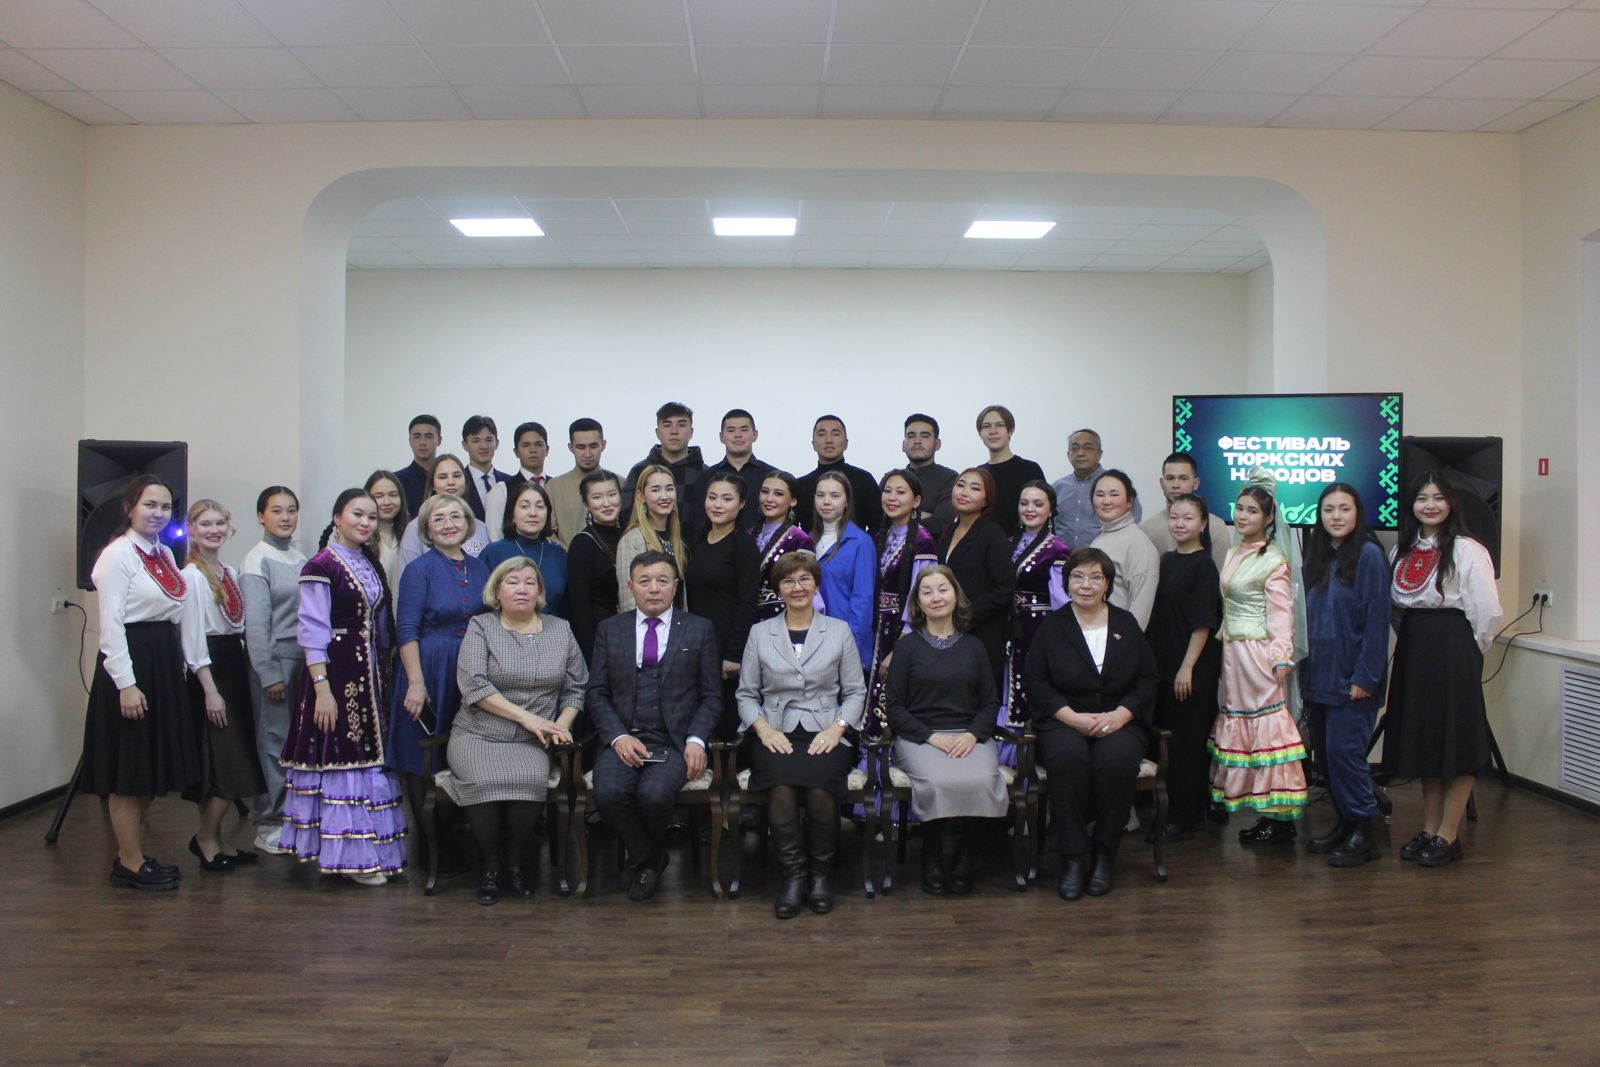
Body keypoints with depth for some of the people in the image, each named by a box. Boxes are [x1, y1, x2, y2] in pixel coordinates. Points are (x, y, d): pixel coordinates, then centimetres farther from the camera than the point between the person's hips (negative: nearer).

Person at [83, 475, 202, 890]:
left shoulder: (164, 555, 13)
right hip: (130, 663, -9)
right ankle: (130, 863, 9)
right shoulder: (118, 554, -11)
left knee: (152, 765, 13)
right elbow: (111, 624, -16)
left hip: (164, 664, 9)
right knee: (129, 767, 0)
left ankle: (134, 855, 24)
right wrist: (126, 683, -20)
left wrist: (199, 666, 12)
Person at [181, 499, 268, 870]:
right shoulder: (192, 575, -10)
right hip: (209, 669, -8)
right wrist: (210, 690, -18)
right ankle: (206, 836, 6)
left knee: (234, 763, 9)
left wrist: (248, 676, 10)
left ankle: (212, 838, 18)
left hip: (236, 667, 8)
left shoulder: (231, 573, 14)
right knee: (227, 761, -9)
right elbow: (192, 636, -15)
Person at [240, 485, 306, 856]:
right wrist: (270, 674, -12)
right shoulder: (257, 561, -7)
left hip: (304, 656, 6)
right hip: (275, 657, -6)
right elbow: (256, 623, -11)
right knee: (275, 739, -2)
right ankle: (269, 825, 9)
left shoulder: (300, 557, 11)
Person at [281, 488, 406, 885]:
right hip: (335, 672, -8)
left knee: (367, 757, 11)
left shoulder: (371, 564, 13)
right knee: (341, 758, -3)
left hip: (368, 674, 8)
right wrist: (322, 688, -20)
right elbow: (313, 631, -15)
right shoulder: (321, 565, -10)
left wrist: (381, 671, 13)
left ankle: (368, 849, 19)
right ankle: (349, 854, 5)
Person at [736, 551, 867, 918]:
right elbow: (746, 693, 12)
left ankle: (820, 873, -6)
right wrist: (762, 727, -7)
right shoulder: (760, 632, 13)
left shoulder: (840, 631, 12)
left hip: (826, 735, 0)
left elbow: (855, 692, 10)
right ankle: (794, 875, -12)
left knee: (819, 789, -31)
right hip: (775, 734, 1)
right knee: (781, 789, -31)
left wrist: (836, 728, -8)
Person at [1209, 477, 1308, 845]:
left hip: (1258, 650, -8)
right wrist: (1222, 641, 13)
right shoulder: (1234, 554, 15)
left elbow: (1281, 611, -12)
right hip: (1232, 649, 8)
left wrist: (1281, 656, -18)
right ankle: (1268, 815, 14)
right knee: (1240, 720, 8)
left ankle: (1281, 819, 0)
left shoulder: (1273, 560, -8)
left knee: (1266, 721, -6)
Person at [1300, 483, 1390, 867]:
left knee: (1344, 750, -7)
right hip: (1319, 675, 7)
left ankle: (1364, 832, 5)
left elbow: (1377, 620, -13)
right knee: (1324, 752, 11)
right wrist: (1307, 670, 11)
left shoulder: (1369, 555, -10)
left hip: (1352, 677, -7)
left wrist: (1365, 677, -16)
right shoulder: (1318, 557, 12)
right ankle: (1344, 823, 24)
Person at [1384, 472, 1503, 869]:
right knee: (1422, 741, 11)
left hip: (1452, 652, -7)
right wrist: (1412, 639, 8)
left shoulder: (1467, 550, -10)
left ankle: (1448, 836, 7)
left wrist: (1467, 653, -2)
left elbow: (1489, 612, -11)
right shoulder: (1403, 550, 10)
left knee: (1455, 744, -1)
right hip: (1411, 650, 7)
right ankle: (1428, 829, 21)